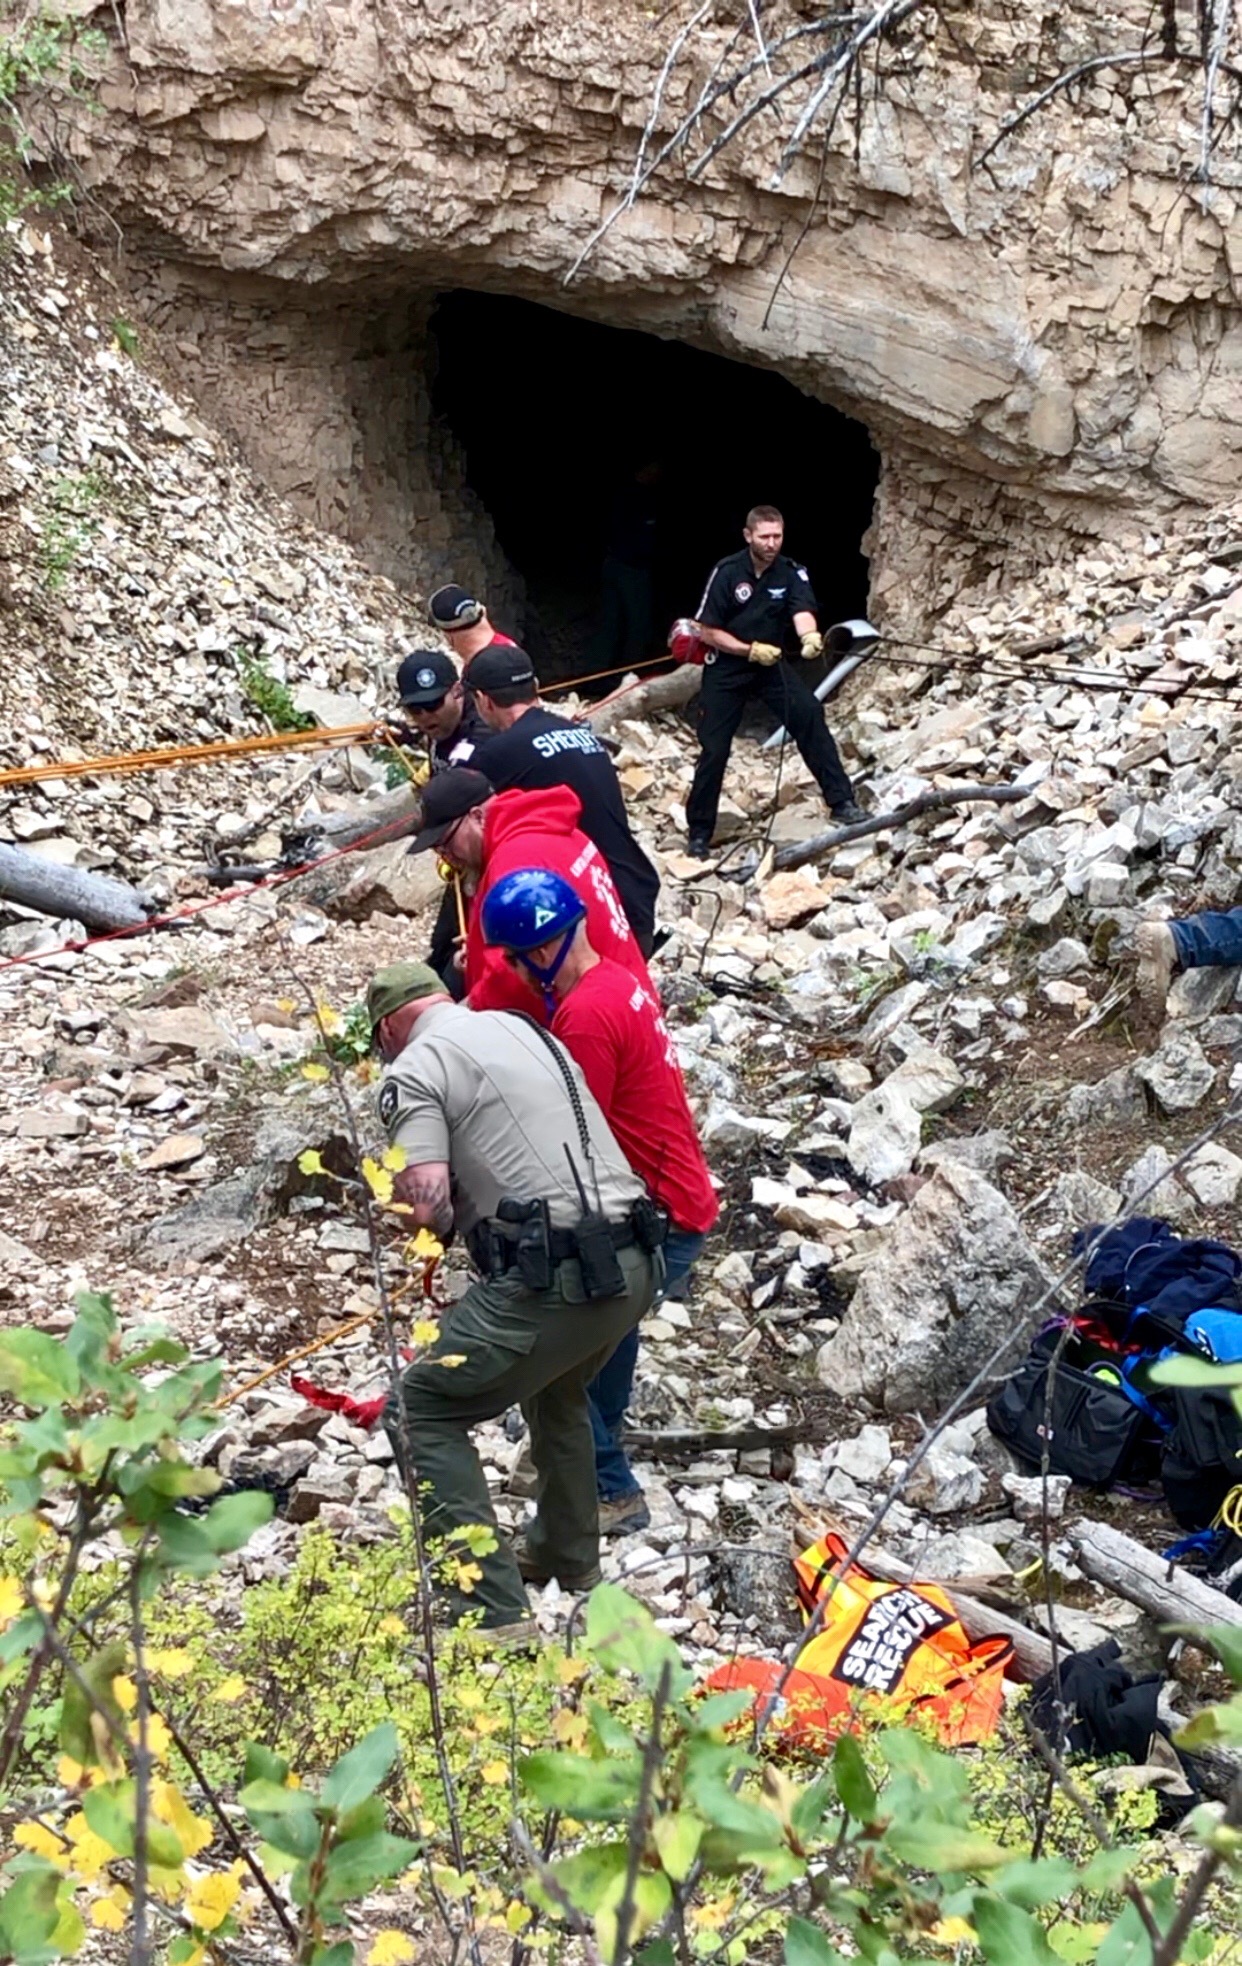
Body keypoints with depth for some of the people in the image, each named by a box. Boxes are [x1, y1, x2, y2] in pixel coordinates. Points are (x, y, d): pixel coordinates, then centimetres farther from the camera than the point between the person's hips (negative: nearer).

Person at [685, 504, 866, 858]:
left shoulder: (791, 572, -7)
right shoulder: (726, 572, -14)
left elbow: (802, 611, -25)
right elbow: (708, 631, -11)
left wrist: (809, 636, -48)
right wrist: (750, 650, -22)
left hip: (772, 664, 2)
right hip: (727, 668, -2)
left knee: (810, 716, -17)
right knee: (714, 750, -2)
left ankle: (842, 802, -12)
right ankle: (699, 832, 12)